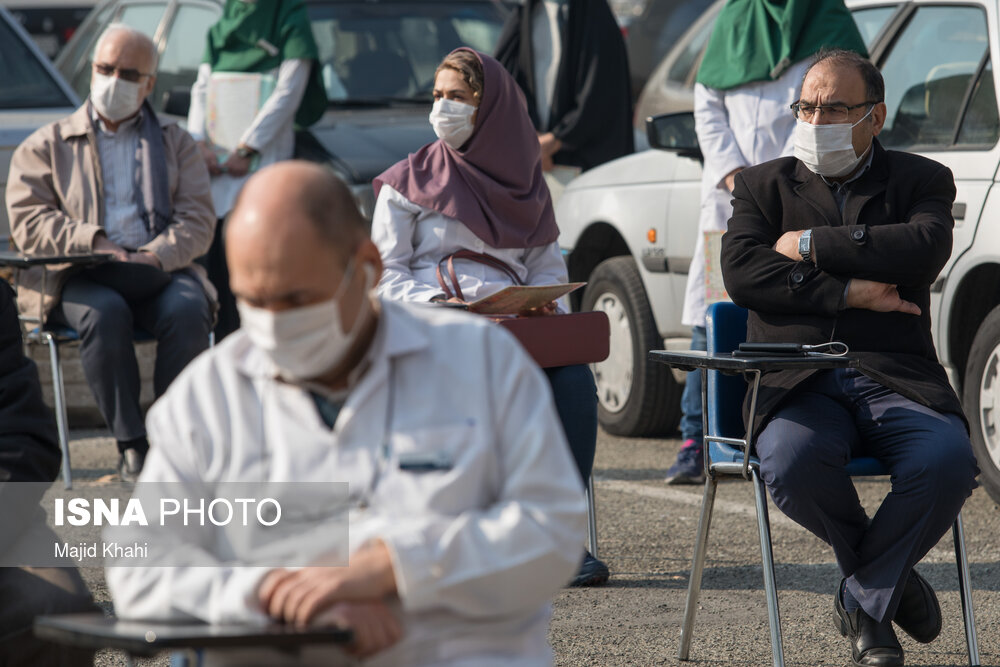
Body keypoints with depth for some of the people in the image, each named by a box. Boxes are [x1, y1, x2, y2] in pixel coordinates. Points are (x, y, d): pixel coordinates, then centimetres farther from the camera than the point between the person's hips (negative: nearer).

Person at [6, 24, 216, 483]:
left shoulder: (176, 144, 22)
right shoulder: (47, 146, 17)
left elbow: (198, 220, 8)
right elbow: (27, 221, 3)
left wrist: (157, 255, -14)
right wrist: (92, 242, -14)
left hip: (158, 271, 1)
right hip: (79, 278, -1)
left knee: (187, 311, -33)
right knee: (105, 314, -37)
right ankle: (131, 445, -31)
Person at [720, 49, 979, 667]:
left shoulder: (921, 180, 14)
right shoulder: (765, 184, 18)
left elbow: (925, 250, -8)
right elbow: (743, 271, 0)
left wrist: (811, 244, -6)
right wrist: (847, 292, -8)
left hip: (896, 379, 0)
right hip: (799, 385, 0)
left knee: (950, 461, -32)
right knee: (791, 462, -34)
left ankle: (864, 598, -7)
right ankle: (891, 575, -5)